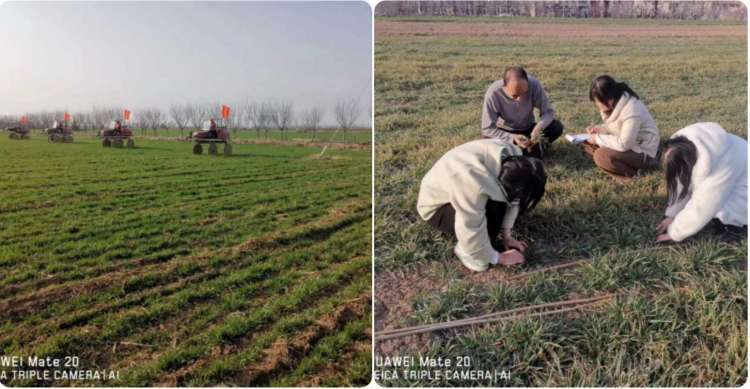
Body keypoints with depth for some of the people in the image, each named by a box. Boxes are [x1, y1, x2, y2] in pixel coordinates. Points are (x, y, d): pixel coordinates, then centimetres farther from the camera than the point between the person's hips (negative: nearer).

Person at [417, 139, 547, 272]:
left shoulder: (512, 155, -23)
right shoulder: (475, 185, -43)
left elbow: (512, 199, -6)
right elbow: (472, 233, -33)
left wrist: (507, 235, -7)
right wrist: (500, 258, -18)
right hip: (436, 207, -7)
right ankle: (465, 250, -4)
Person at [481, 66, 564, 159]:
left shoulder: (534, 85, -26)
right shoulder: (493, 93, -30)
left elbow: (548, 112, -16)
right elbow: (487, 129, -25)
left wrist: (539, 127, -37)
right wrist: (512, 138, -37)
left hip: (527, 129, 1)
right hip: (505, 133, -1)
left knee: (557, 127, -23)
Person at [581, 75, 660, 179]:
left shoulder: (631, 112, -31)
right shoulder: (617, 102, -3)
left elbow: (623, 144, -29)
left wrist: (598, 139, -21)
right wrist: (599, 128, -6)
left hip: (642, 152, -10)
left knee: (601, 156, -29)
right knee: (589, 143, 0)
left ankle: (635, 171, -10)